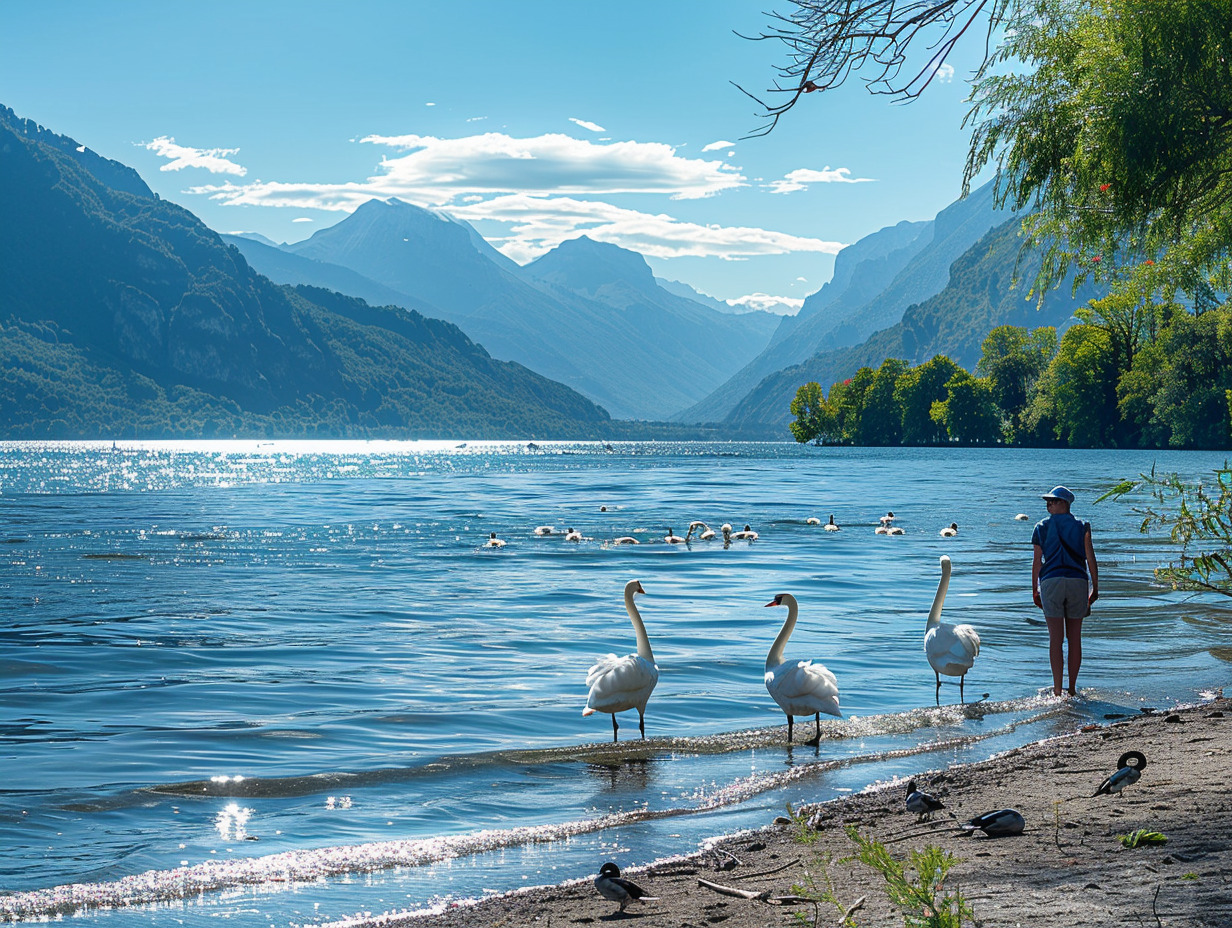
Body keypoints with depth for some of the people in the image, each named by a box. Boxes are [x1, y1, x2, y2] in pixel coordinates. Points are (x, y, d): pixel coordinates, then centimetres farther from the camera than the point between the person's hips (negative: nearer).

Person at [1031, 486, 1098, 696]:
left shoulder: (1041, 527, 6)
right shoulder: (1081, 526, 7)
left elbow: (1037, 562, 5)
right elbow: (1090, 558, 1)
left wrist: (1034, 591, 12)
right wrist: (1095, 588, 6)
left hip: (1051, 583, -1)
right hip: (1077, 582, 1)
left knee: (1056, 638, -3)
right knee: (1074, 638, 8)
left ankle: (1057, 690, -8)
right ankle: (1072, 689, 10)